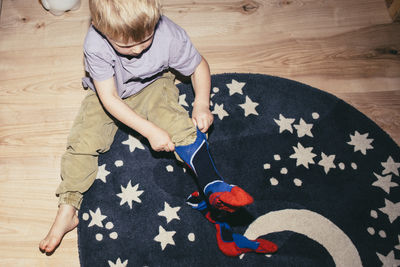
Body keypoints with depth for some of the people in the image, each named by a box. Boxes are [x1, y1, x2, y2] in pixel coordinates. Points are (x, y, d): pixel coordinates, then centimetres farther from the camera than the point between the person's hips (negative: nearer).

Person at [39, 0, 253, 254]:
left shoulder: (169, 35, -31)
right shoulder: (96, 45, -34)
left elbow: (199, 65, -12)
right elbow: (109, 98, -30)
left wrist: (202, 103, -27)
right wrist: (150, 130, -34)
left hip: (153, 86, 0)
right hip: (110, 97, 0)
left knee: (179, 124, -27)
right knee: (83, 140, -15)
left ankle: (213, 187, -25)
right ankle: (67, 211, -4)